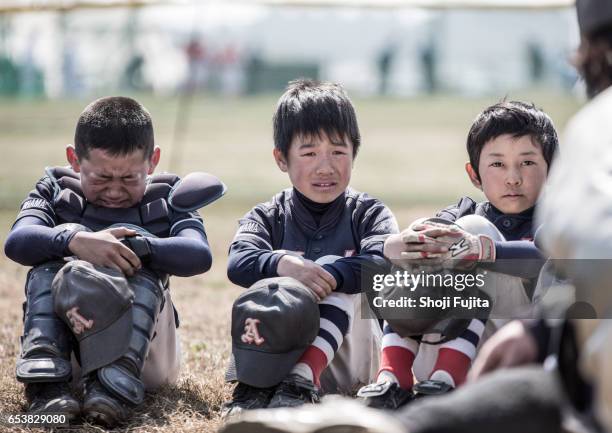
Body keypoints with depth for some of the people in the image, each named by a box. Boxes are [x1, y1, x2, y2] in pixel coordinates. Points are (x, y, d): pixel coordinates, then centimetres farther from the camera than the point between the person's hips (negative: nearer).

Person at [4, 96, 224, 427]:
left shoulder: (166, 199, 3)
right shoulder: (56, 190, 4)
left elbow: (199, 256, -19)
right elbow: (16, 242, -18)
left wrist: (134, 246, -35)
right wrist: (75, 241, -38)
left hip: (140, 341, -1)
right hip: (62, 335, 1)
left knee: (142, 266, -25)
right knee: (50, 262, -22)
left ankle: (116, 383, -42)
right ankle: (45, 381, -38)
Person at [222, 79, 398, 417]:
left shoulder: (369, 214, 3)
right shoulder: (268, 217, 6)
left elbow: (384, 263, -20)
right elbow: (238, 262, -17)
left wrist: (327, 274, -37)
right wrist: (283, 264, -39)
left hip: (347, 360, 0)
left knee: (335, 269, -23)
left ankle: (300, 384, -37)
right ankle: (252, 386, -35)